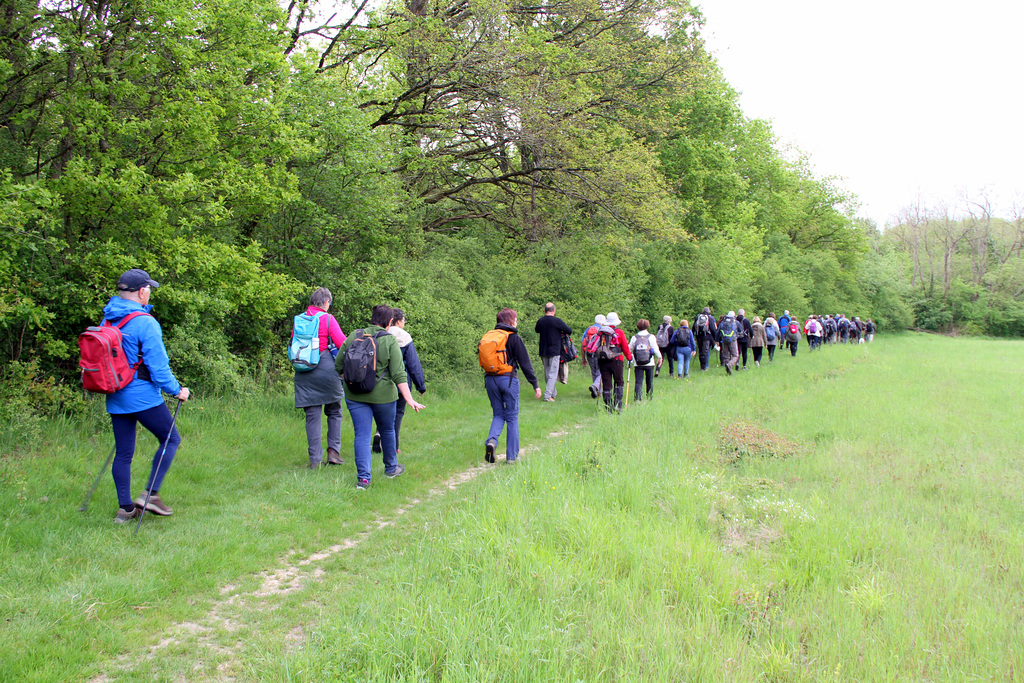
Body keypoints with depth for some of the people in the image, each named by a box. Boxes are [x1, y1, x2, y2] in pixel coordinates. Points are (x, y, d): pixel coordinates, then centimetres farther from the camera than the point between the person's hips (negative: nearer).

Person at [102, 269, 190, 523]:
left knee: (123, 452, 11)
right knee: (170, 439, 8)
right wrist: (176, 390, -4)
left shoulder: (107, 320, 8)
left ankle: (125, 508, 15)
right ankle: (151, 494, 2)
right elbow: (157, 365, -16)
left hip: (115, 398, 7)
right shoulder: (145, 323, -15)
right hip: (143, 397, -7)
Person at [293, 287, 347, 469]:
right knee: (334, 411, 14)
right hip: (326, 370, -3)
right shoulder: (327, 319, -6)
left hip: (304, 372, 3)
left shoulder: (298, 319, 6)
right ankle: (333, 451, 8)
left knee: (312, 415, 5)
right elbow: (342, 343, -9)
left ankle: (315, 459, 4)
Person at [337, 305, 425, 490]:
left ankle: (363, 477, -5)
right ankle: (391, 468, 36)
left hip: (355, 396, 2)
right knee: (387, 430, 18)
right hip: (383, 394, -2)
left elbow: (338, 367, 5)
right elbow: (399, 374, -14)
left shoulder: (353, 337, 1)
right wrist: (409, 399, -13)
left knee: (361, 435, 3)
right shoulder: (389, 341, -9)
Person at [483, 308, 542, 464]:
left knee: (498, 414, 16)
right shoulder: (514, 338, -6)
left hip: (491, 380, 4)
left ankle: (491, 440, -13)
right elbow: (525, 364, -7)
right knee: (512, 417, 6)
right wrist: (535, 385, -4)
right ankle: (511, 457, 8)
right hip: (508, 380, -4)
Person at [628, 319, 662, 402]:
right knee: (650, 382, 11)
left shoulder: (634, 337, 1)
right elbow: (656, 349, -2)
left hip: (638, 364, 1)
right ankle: (649, 398, 17)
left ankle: (637, 399, -14)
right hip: (649, 364, -1)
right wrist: (660, 357, 14)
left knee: (638, 382, -2)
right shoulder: (651, 337, -3)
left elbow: (630, 349, 7)